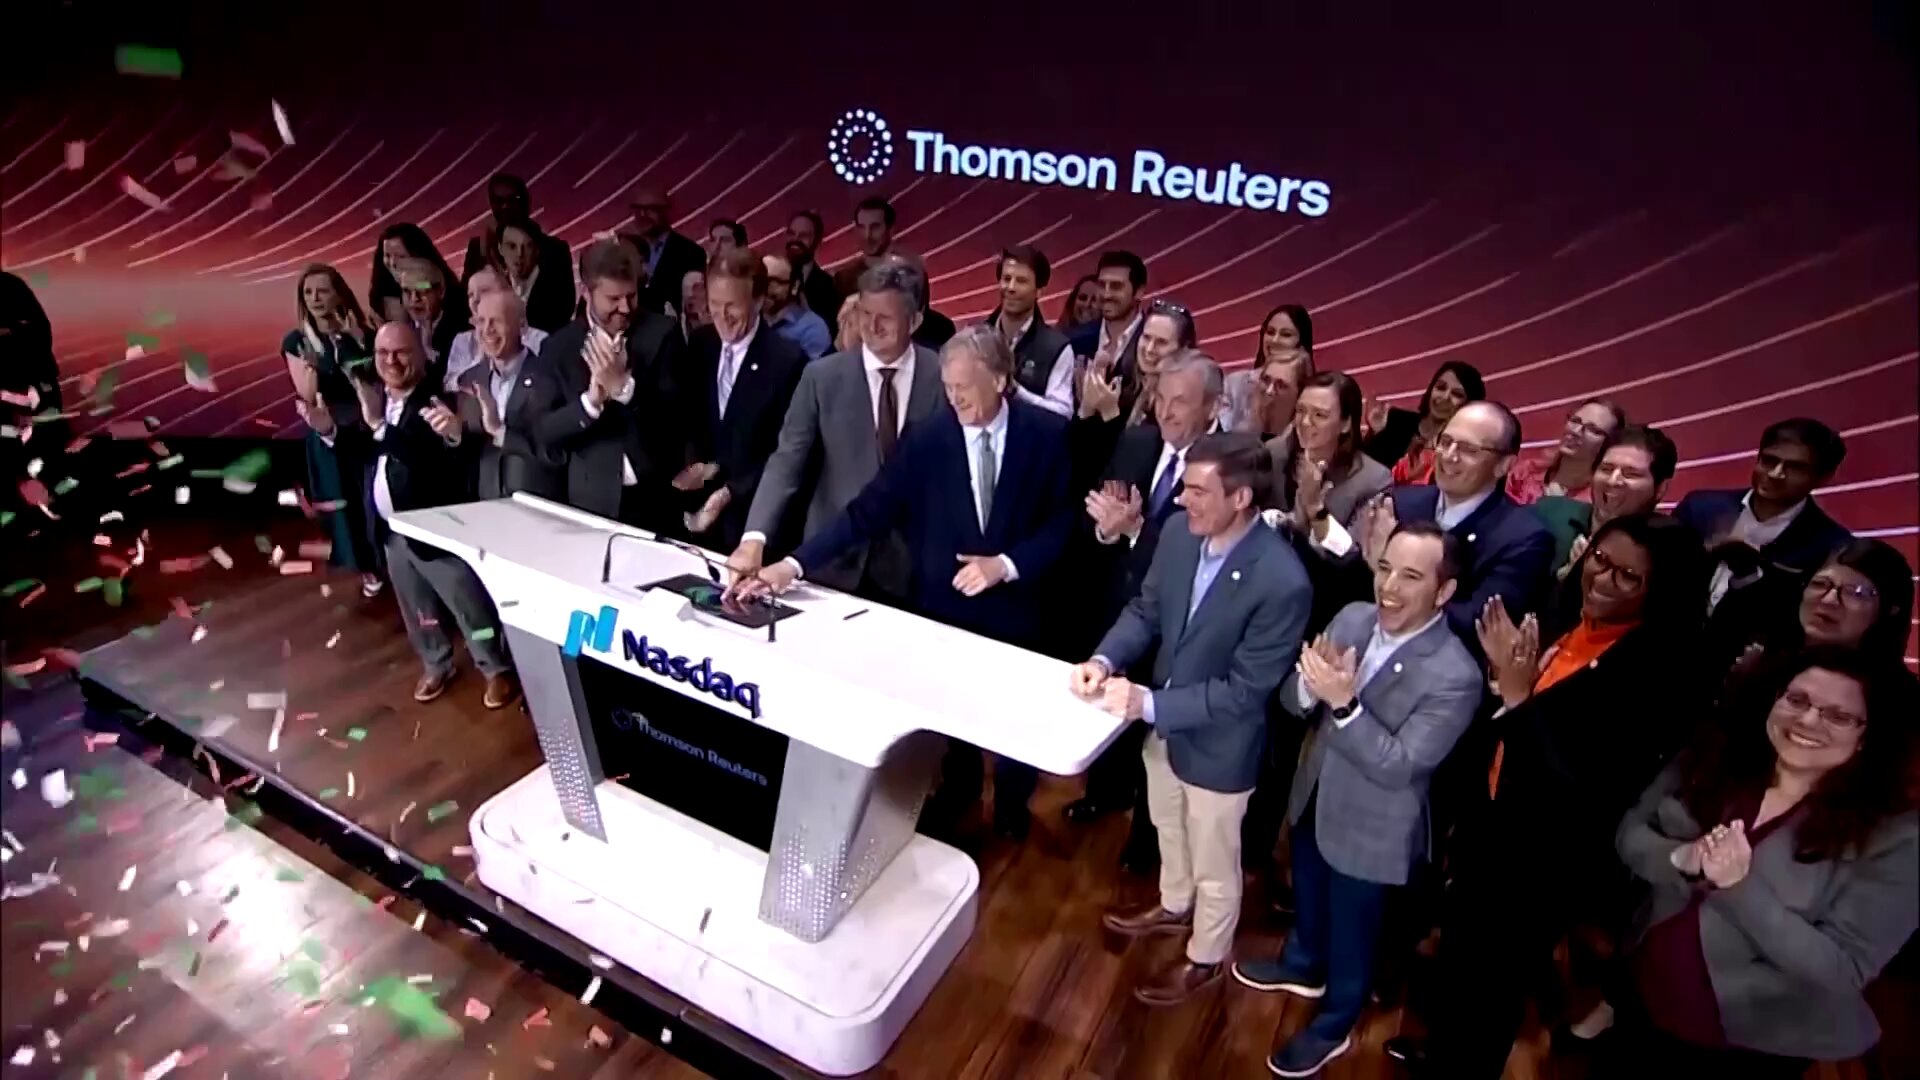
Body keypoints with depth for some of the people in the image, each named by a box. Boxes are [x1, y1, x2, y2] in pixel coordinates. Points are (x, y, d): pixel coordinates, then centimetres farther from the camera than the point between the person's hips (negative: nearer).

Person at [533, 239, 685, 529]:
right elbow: (543, 432, -3)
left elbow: (675, 414, -8)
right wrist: (590, 401, -21)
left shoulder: (661, 333, -4)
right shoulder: (559, 346, 0)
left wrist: (624, 386, -23)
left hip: (655, 499, -1)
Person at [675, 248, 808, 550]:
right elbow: (687, 418, 10)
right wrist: (697, 464, -9)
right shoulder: (700, 345, 2)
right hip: (700, 507, 5)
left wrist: (731, 492, -20)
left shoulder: (788, 360, -15)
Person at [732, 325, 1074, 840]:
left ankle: (1012, 803, 50)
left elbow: (1065, 521, -8)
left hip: (1015, 606, 0)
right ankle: (953, 796, 47)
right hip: (944, 606, 0)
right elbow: (868, 511, -15)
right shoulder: (924, 439, -13)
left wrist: (1007, 564, -22)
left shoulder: (1048, 433, -12)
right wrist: (793, 564, -25)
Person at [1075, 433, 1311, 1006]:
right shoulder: (1178, 532, -13)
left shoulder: (1282, 582, -33)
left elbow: (1245, 690, -27)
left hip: (1218, 745, -6)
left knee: (1213, 866, 20)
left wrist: (1151, 703, -30)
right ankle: (1174, 907, 61)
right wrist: (1105, 659, -18)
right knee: (1170, 830, 32)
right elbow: (1145, 609, -1)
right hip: (1164, 724, 6)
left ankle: (1205, 958, 48)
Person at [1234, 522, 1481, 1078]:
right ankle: (1303, 965, 61)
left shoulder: (1455, 677, -29)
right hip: (1314, 799, 6)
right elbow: (1292, 700, -7)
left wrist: (1344, 702, -40)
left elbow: (1398, 767, -29)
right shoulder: (1352, 618, -12)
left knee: (1351, 933, 20)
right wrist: (1310, 684, -30)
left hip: (1370, 829, -5)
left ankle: (1334, 1026, 47)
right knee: (1307, 897, 31)